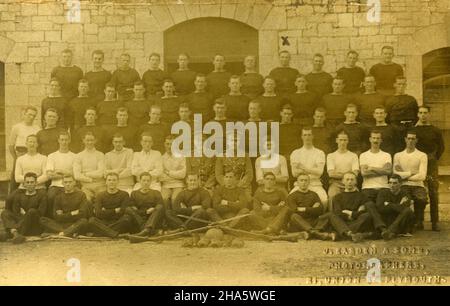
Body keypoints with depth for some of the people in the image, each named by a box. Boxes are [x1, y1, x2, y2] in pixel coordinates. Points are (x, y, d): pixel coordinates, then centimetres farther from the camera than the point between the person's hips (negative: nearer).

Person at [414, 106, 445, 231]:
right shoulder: (413, 129, 6)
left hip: (431, 164, 0)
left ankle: (435, 222, 0)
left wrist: (434, 159, 4)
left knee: (434, 193, -3)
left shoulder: (436, 131, 7)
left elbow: (441, 147, 9)